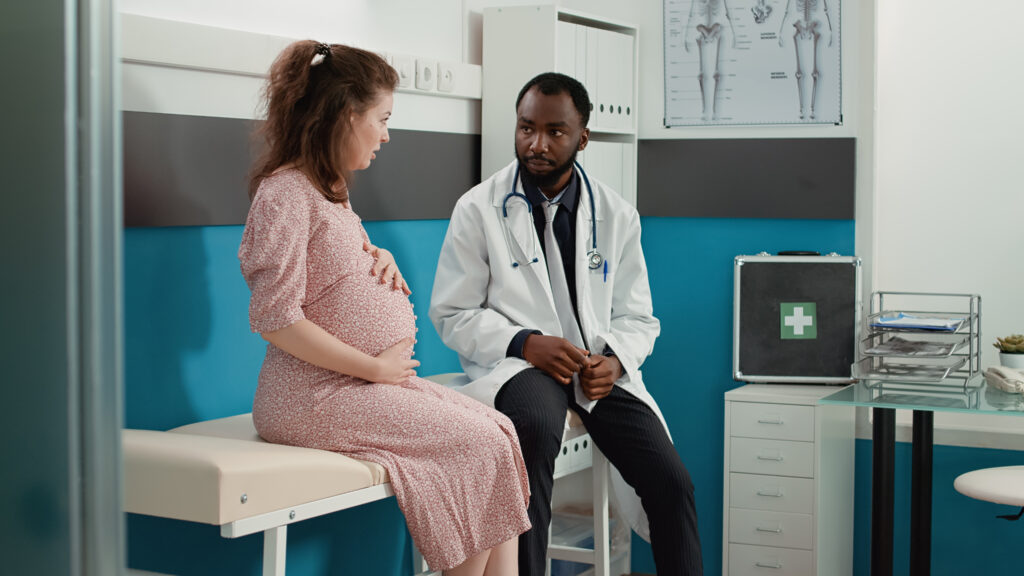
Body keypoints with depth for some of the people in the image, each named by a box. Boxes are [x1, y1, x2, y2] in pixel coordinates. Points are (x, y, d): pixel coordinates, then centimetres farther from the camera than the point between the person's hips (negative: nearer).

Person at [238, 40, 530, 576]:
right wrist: (375, 367, -16)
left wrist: (379, 259, 6)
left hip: (373, 380, 10)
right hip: (319, 395, -9)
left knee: (501, 429, -6)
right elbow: (276, 320, -20)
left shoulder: (332, 190, 18)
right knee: (482, 448, -17)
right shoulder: (285, 193, -13)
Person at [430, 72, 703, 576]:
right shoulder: (479, 209, 1)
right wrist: (524, 343, -17)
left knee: (670, 481, -16)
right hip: (516, 365, -3)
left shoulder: (616, 216, 10)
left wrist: (615, 358, -10)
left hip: (601, 369, 3)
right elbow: (452, 314, 0)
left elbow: (636, 317, 14)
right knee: (536, 422, -38)